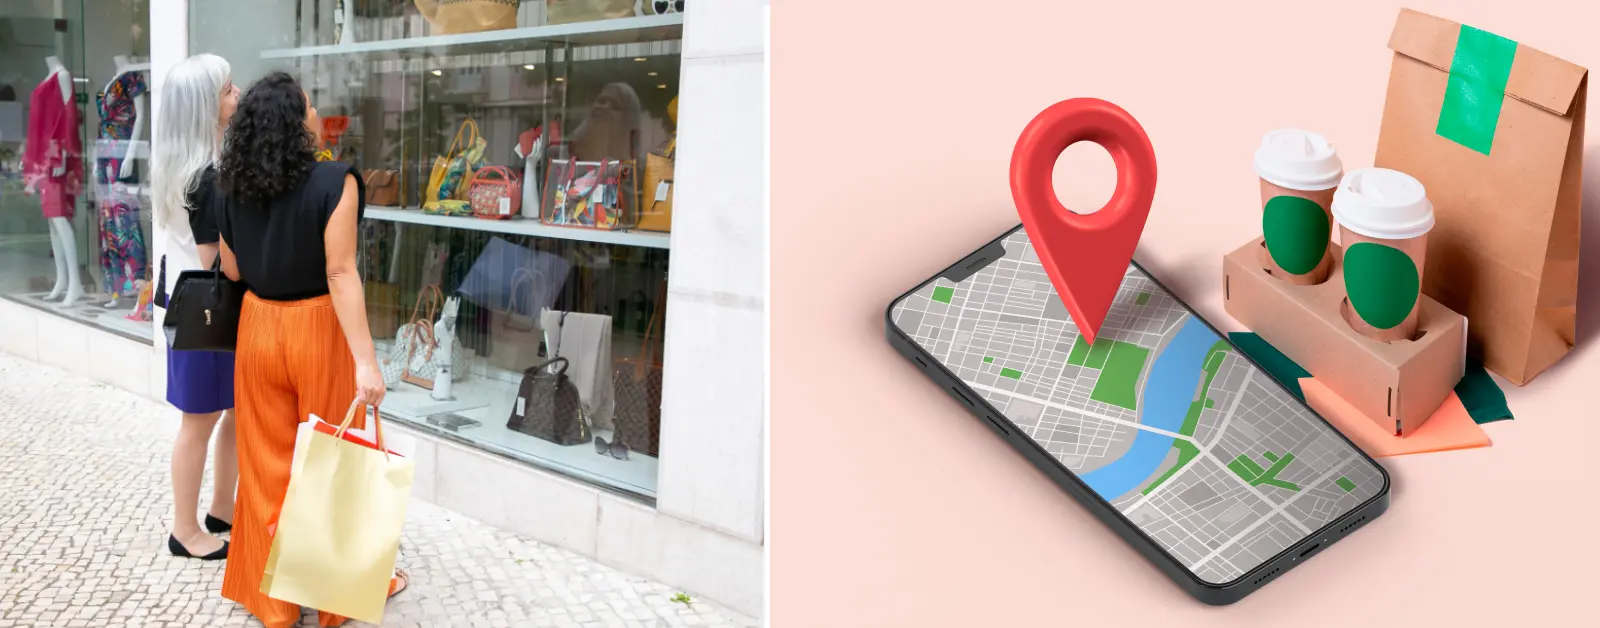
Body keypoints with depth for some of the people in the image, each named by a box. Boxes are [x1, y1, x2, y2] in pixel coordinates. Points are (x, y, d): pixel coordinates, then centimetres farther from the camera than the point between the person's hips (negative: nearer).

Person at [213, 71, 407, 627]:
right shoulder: (334, 181, -17)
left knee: (268, 460, 14)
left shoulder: (236, 186, -1)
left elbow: (231, 269, 8)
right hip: (317, 330, -5)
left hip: (258, 327, 5)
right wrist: (366, 359, -25)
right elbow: (340, 274, -23)